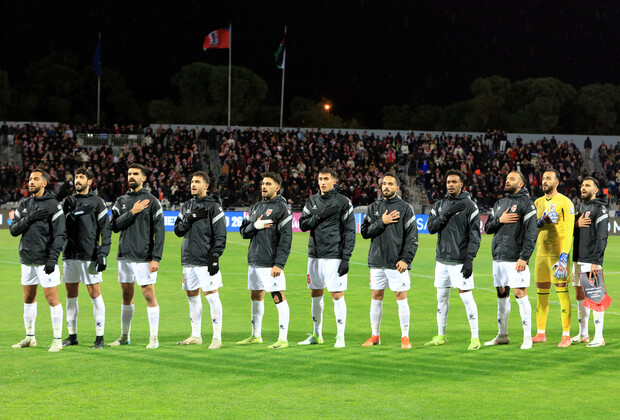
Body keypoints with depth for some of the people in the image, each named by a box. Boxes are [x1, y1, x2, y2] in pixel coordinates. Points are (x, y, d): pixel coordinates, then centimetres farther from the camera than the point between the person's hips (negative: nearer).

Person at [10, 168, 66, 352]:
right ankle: (30, 338, 23)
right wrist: (29, 219, -14)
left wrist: (52, 258, -20)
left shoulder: (53, 205, -8)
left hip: (45, 260, -7)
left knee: (52, 299, -6)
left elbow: (60, 234, -12)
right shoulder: (24, 205, 11)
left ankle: (57, 340, 0)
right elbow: (14, 230, 3)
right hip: (27, 260, 7)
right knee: (29, 298, 13)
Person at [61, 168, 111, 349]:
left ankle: (100, 337, -2)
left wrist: (103, 254, -11)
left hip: (89, 256, -5)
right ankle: (72, 335, 16)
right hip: (70, 255, 5)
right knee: (71, 295, 8)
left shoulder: (97, 202, 0)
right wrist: (74, 213, -14)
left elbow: (105, 229, -3)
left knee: (95, 294, -6)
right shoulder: (68, 201, 13)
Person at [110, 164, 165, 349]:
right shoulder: (121, 201, 12)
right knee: (127, 295, 11)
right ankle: (124, 336, 20)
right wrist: (132, 212, -13)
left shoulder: (152, 201, -3)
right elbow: (115, 226, -1)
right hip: (124, 256, 5)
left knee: (149, 295, -4)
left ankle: (154, 338, 1)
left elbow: (159, 232, -6)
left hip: (144, 257, -5)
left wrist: (156, 258, -13)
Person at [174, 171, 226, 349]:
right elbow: (178, 230, 10)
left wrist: (215, 257, -16)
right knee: (192, 296, 11)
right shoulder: (187, 206, 15)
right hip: (188, 261, 7)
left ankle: (217, 337, -5)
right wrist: (189, 218, -7)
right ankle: (196, 336, 21)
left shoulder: (213, 206, -5)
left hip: (206, 261, -7)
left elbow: (220, 235, -9)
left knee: (212, 295, -8)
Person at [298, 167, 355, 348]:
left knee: (337, 295, -6)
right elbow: (303, 224, 5)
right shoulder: (313, 201, 12)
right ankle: (317, 335, 23)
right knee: (315, 294, 12)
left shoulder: (343, 202, -4)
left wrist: (346, 259, -12)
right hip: (314, 255, 6)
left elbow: (349, 232, -6)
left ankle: (340, 337, -1)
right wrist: (319, 216, -12)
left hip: (334, 256, -5)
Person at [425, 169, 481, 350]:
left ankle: (475, 337, -4)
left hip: (460, 260, -6)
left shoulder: (469, 206, -5)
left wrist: (469, 260, -16)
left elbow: (475, 235, -9)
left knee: (466, 297, -9)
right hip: (442, 259, 6)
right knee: (441, 297, 11)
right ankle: (441, 336, 21)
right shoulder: (440, 205, 12)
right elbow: (431, 227, 2)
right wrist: (446, 214, -13)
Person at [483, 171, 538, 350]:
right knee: (502, 295, 12)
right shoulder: (499, 204, 17)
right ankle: (502, 335, 21)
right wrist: (499, 220, -7)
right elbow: (487, 228, 15)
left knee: (520, 294, -9)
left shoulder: (526, 203, -6)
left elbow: (531, 233, -12)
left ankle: (527, 337, -5)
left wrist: (524, 257, -19)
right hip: (498, 258, 7)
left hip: (516, 259, -7)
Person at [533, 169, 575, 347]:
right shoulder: (538, 203, 14)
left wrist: (563, 257, -21)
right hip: (541, 253, 6)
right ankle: (541, 333, 17)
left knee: (562, 292, -9)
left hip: (558, 254, -6)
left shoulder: (564, 202, -6)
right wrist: (542, 220, -10)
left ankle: (566, 335, -6)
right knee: (541, 294, 9)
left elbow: (569, 232, -12)